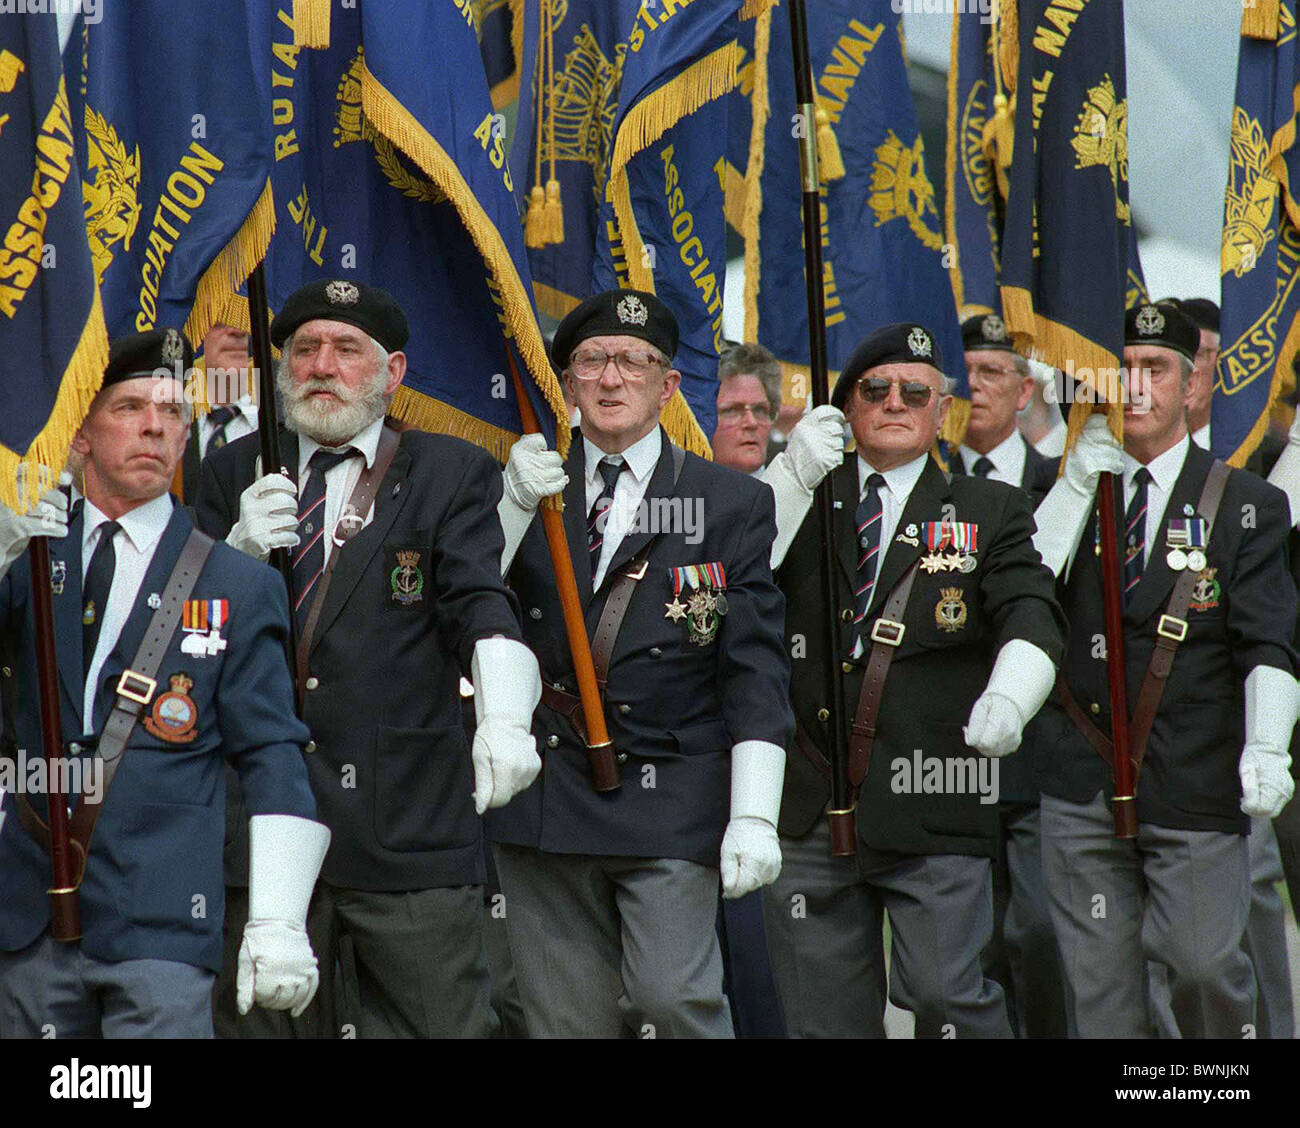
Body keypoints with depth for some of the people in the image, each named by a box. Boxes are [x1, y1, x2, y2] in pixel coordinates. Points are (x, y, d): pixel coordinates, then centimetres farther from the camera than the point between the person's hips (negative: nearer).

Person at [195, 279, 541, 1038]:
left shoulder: (451, 475, 4)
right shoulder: (234, 477, 11)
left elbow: (482, 608, -11)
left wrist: (505, 720, -30)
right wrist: (238, 554, -12)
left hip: (412, 831, -2)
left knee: (441, 1026, -1)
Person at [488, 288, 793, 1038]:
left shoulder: (732, 504, 5)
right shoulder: (526, 488, 10)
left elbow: (756, 672, -1)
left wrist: (754, 816, -9)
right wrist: (513, 508, -13)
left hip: (672, 803, -2)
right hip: (543, 803, 2)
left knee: (673, 996, -15)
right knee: (568, 1020, 5)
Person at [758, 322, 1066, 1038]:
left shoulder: (989, 512, 10)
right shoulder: (804, 503, 14)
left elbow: (1032, 619, -5)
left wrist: (1006, 699, -26)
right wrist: (793, 478, -12)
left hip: (933, 814, -2)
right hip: (807, 810, 2)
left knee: (946, 990, -12)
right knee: (823, 1015, 6)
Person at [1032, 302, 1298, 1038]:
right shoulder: (1073, 492, 10)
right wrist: (1081, 483, -11)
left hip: (1195, 787, -2)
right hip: (1082, 790, 2)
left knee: (1205, 963, -4)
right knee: (1099, 988, 4)